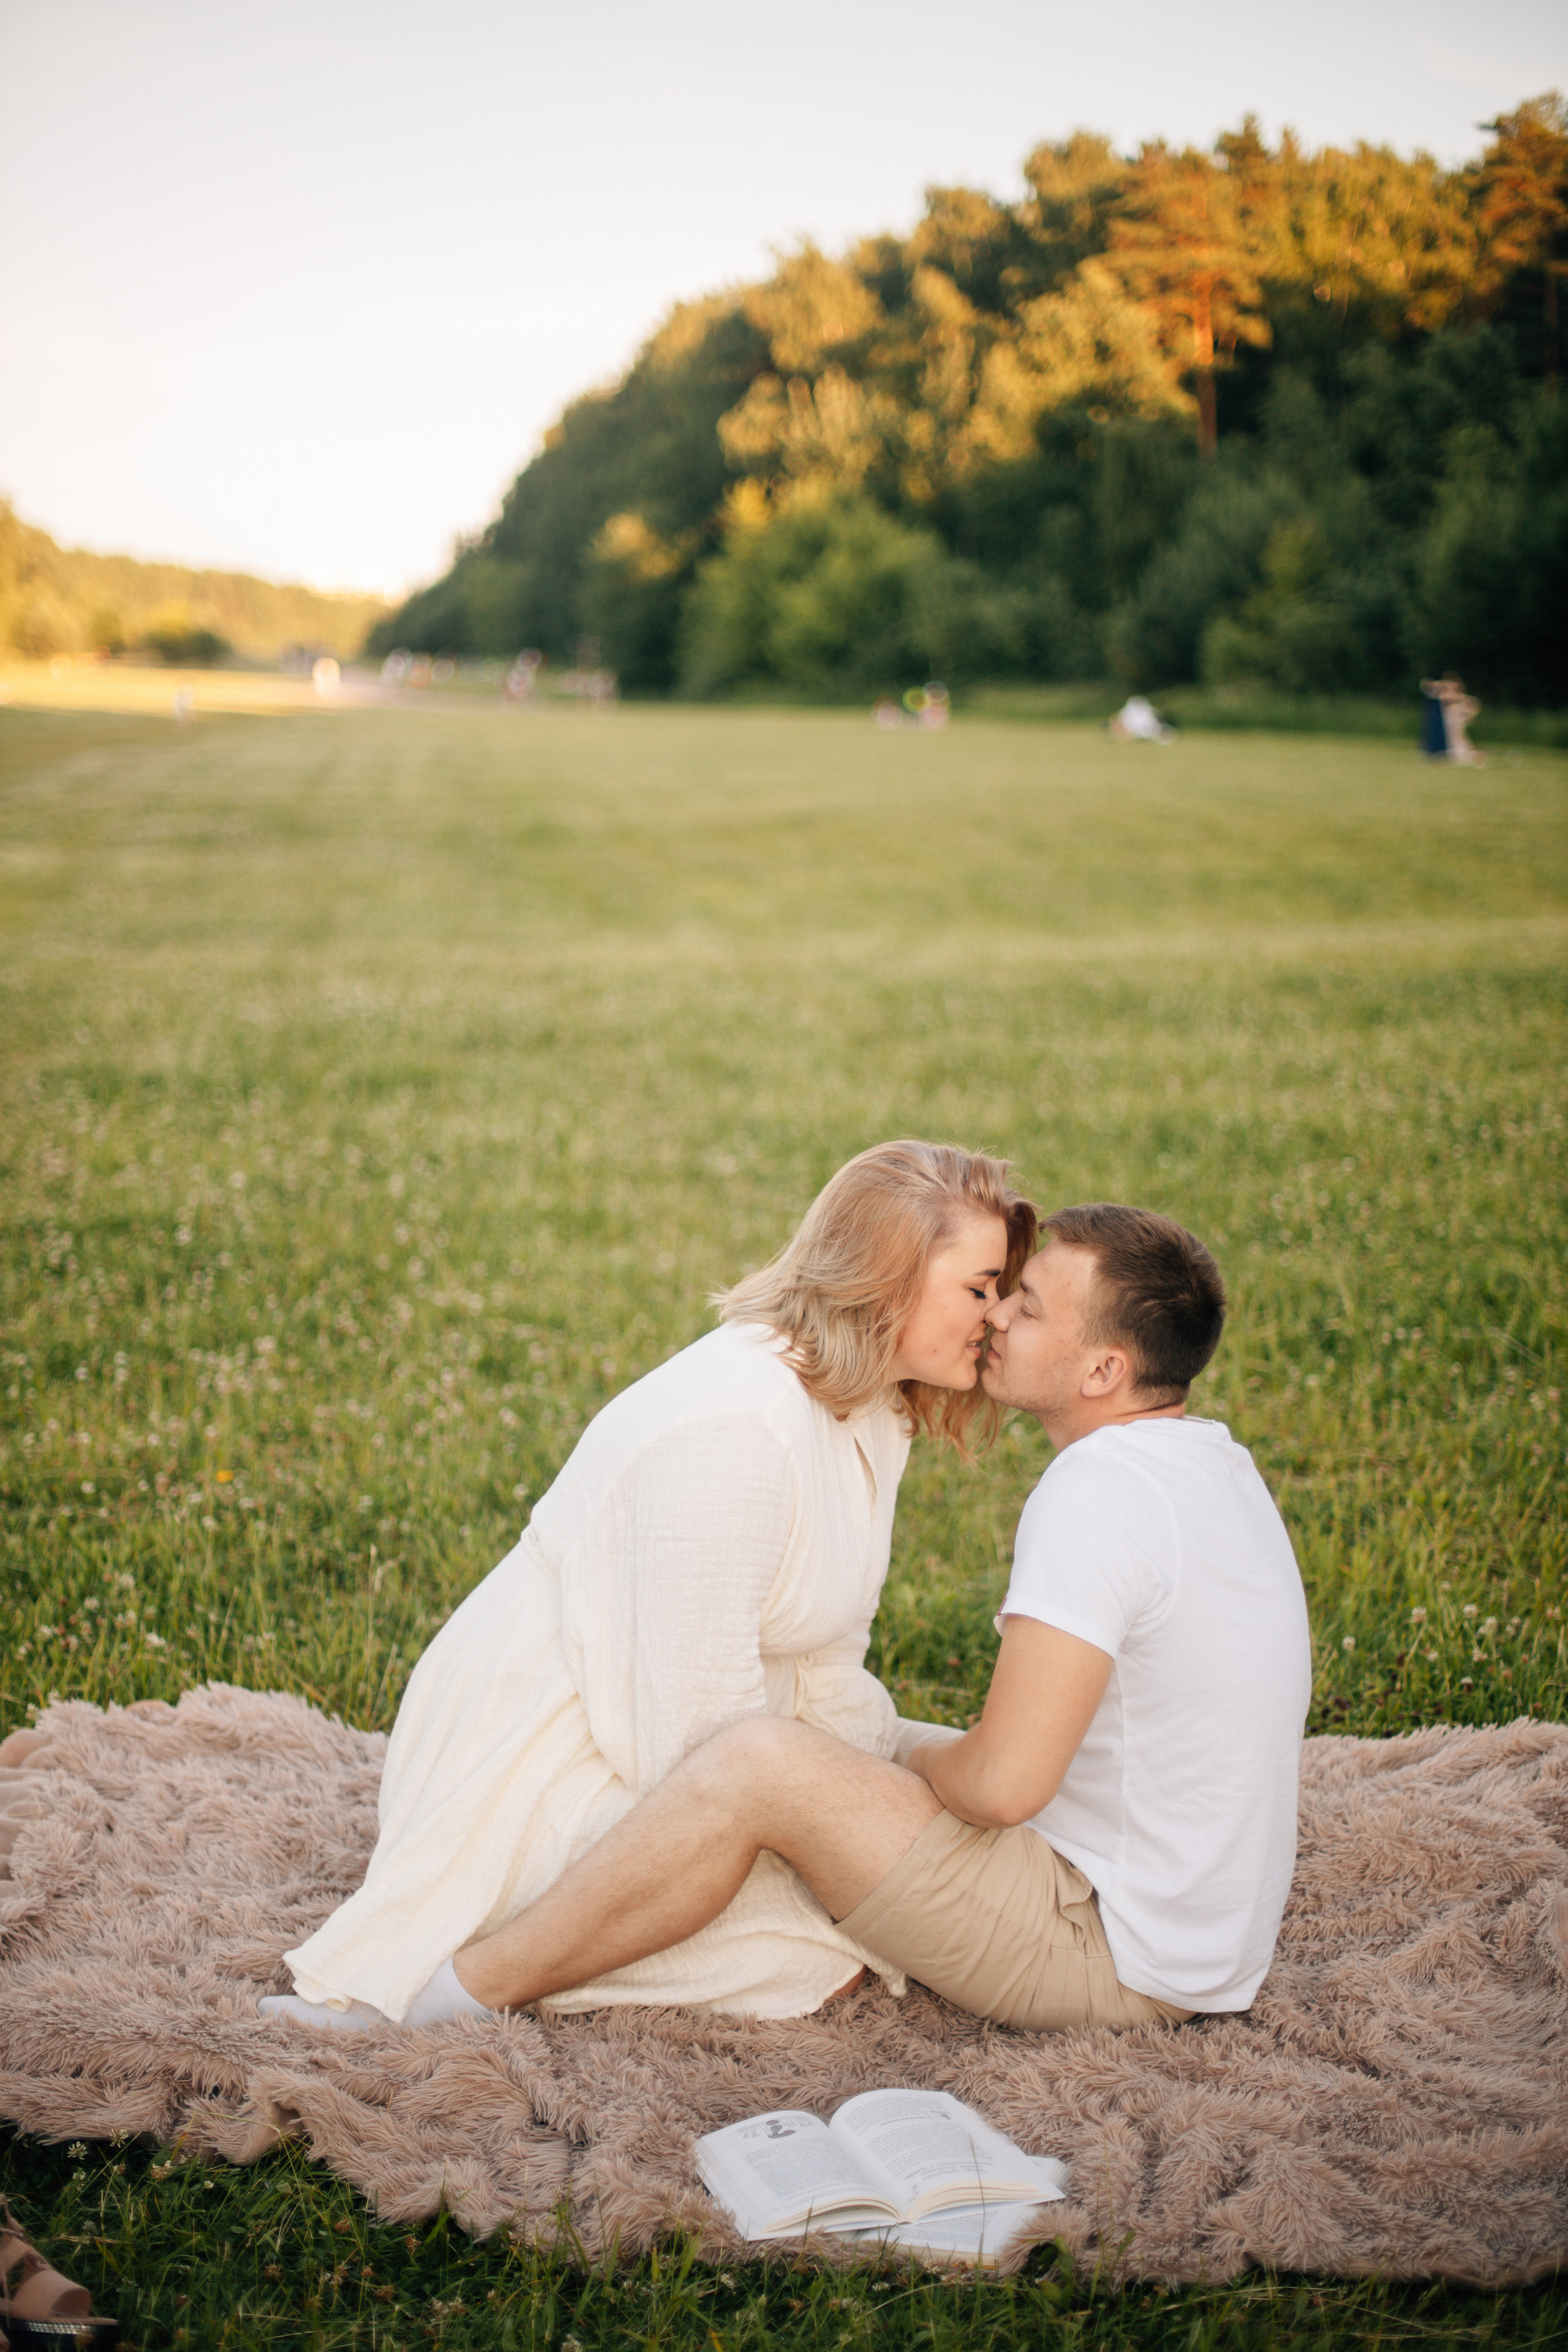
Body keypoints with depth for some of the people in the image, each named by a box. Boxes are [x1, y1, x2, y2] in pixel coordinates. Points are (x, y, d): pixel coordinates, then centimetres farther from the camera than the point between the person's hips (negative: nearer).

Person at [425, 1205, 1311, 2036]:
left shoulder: (1100, 1491, -23)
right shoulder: (1223, 1465, 9)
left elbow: (1003, 1782, -27)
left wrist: (925, 1762, -5)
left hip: (1114, 1954, -10)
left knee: (761, 1762, -18)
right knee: (890, 1743, 22)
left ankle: (465, 1992, -6)